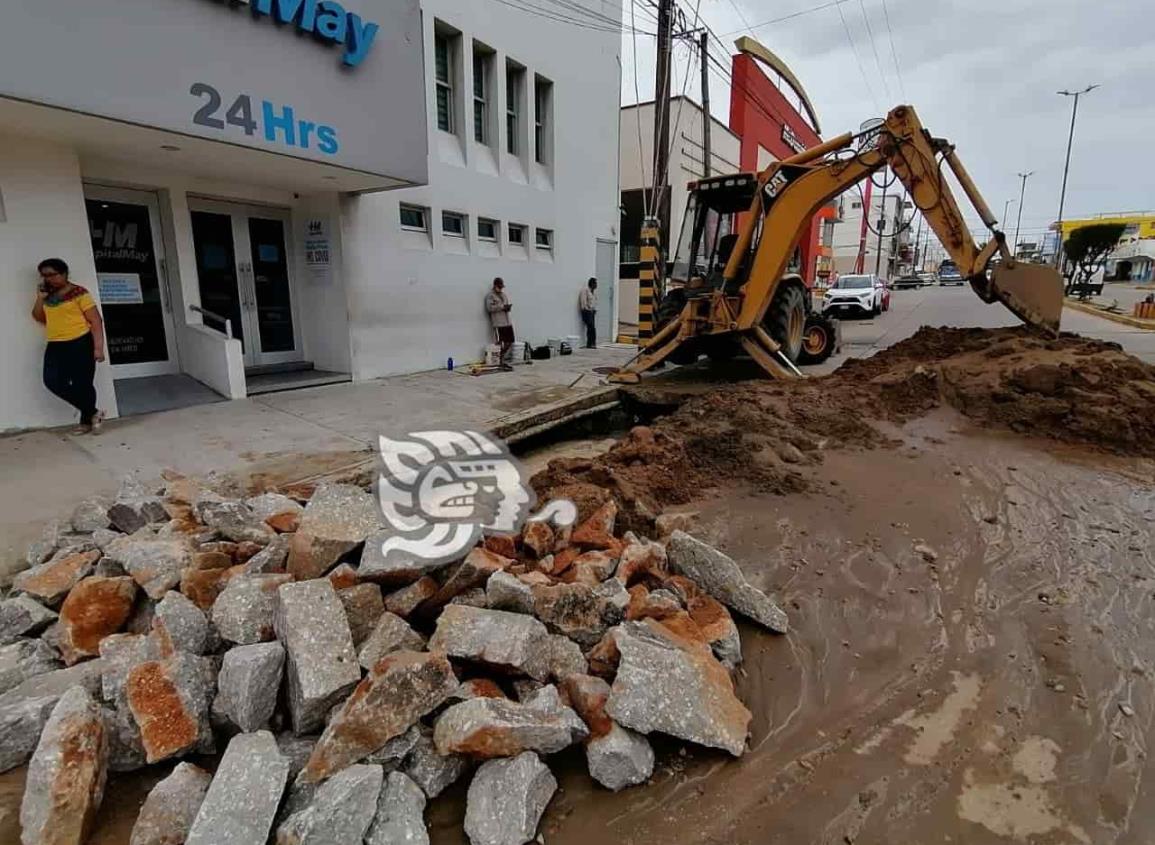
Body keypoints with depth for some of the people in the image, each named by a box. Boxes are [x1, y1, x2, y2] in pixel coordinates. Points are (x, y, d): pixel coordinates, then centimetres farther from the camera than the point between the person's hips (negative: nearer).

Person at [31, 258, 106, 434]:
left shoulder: (78, 293, -6)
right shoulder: (48, 295, 15)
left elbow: (96, 320, -10)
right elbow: (38, 317, 22)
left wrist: (98, 347, -17)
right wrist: (40, 297, 7)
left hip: (80, 344, -7)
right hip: (55, 346, 7)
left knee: (82, 384, -1)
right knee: (53, 382, -8)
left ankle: (86, 421, 16)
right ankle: (93, 412, 2)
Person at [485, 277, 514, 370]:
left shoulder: (505, 294, 19)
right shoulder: (490, 295, -1)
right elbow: (489, 307, -12)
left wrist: (508, 307, -1)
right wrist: (502, 307, -16)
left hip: (508, 322, 6)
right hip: (498, 324, -6)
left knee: (510, 343, 2)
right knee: (502, 344, -6)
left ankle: (508, 362, 9)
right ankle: (504, 363, 0)